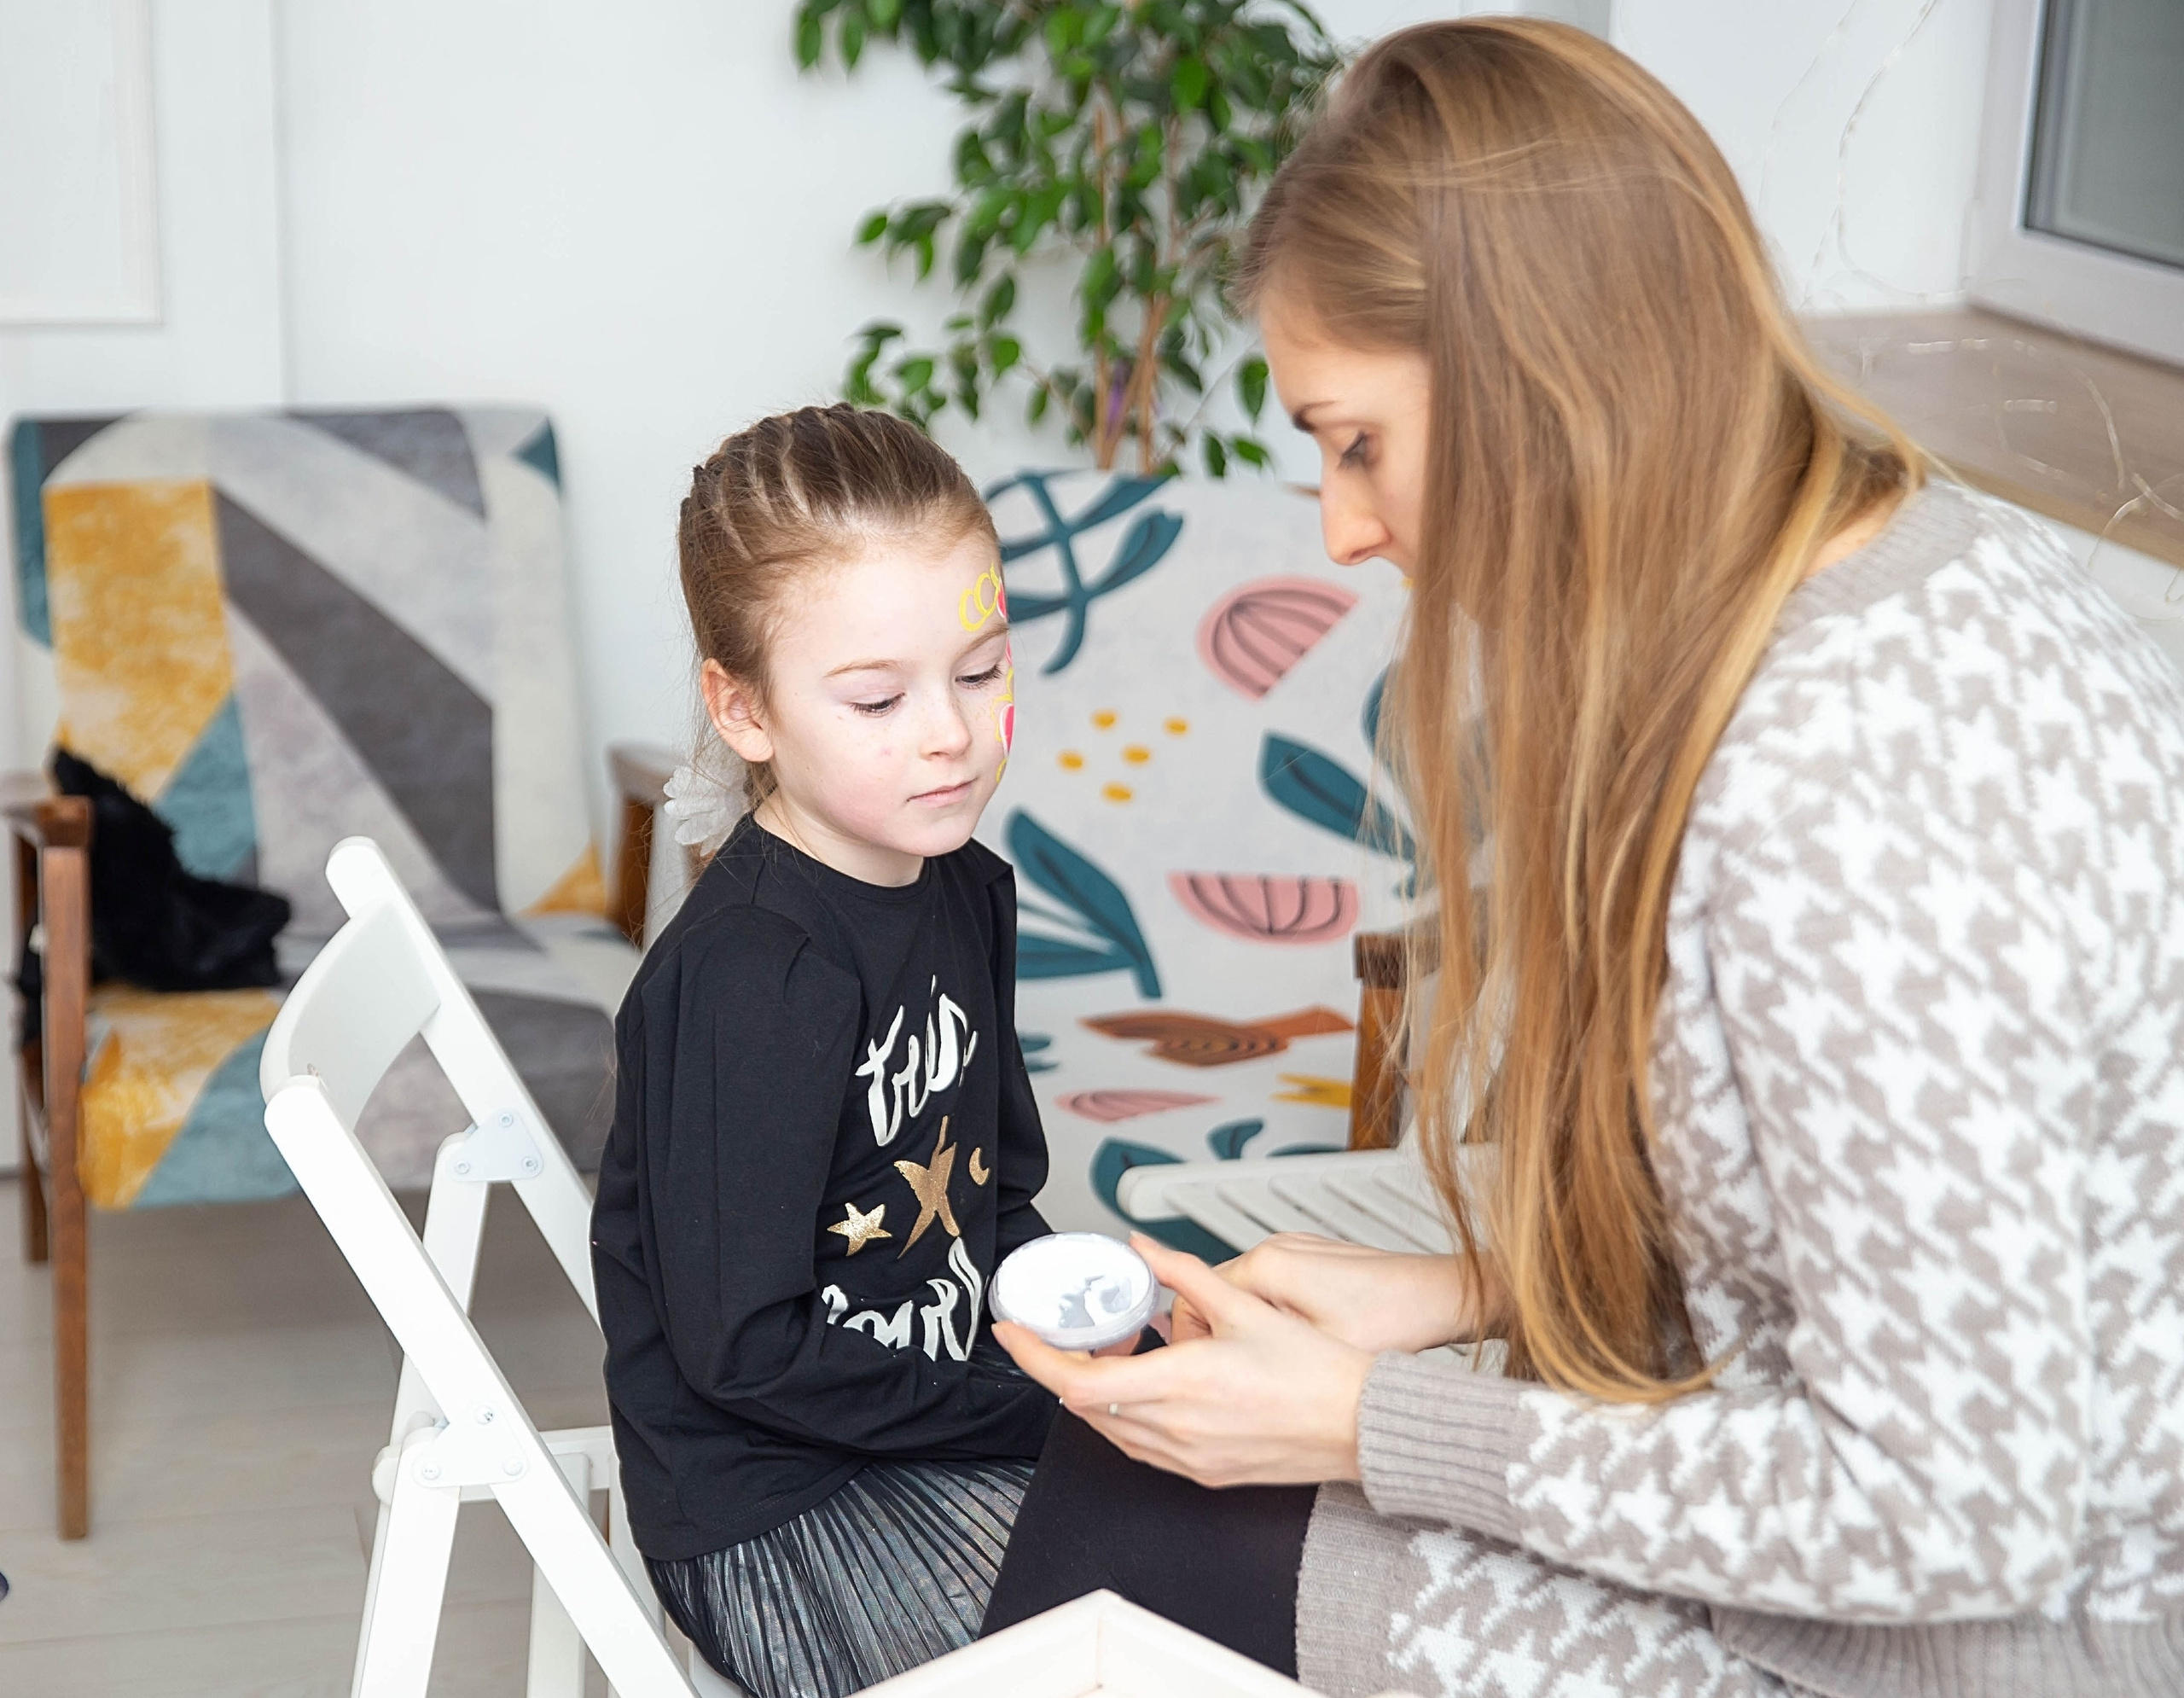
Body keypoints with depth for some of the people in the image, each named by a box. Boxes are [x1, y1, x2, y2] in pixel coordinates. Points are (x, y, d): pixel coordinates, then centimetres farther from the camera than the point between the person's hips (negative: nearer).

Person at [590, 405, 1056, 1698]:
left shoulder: (967, 893, 5)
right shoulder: (751, 973, -23)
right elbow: (743, 1347, -22)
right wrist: (1035, 1407, -17)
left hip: (945, 1421, 8)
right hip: (772, 1517, -8)